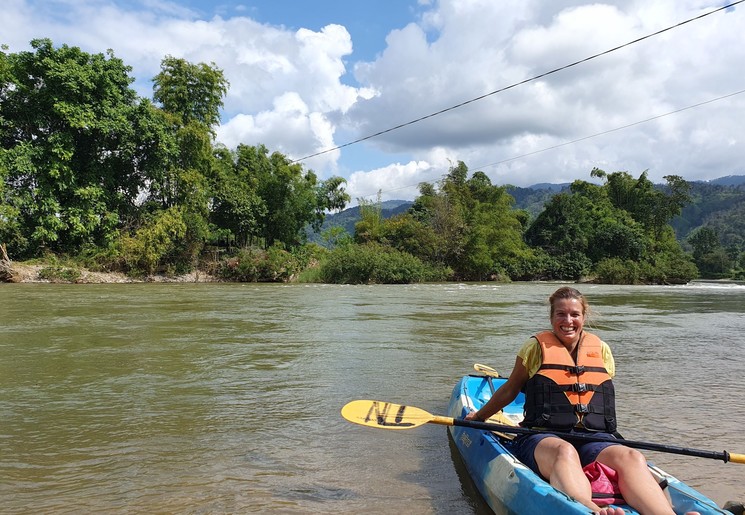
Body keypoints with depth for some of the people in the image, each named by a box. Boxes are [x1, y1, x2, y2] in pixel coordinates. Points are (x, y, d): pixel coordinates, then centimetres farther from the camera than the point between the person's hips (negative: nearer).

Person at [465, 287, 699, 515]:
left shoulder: (601, 349, 18)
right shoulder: (537, 347, 10)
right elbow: (509, 391, 22)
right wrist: (479, 416, 30)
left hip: (594, 439, 3)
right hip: (543, 438, -3)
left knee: (632, 457, -32)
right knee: (564, 451, -41)